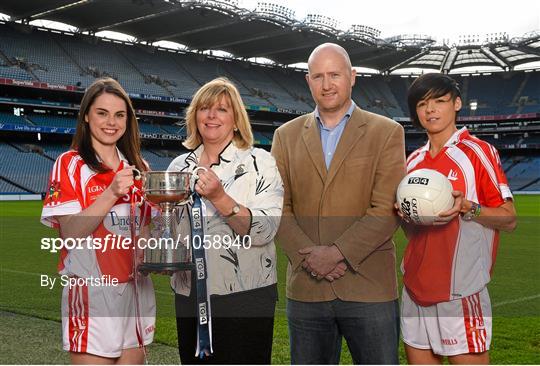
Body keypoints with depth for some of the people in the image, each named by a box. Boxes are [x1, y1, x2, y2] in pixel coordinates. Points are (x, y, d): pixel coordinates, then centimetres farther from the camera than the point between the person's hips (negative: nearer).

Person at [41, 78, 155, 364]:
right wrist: (112, 193, -24)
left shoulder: (137, 168, 11)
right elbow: (69, 233, -14)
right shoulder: (69, 164, -4)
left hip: (136, 288, 5)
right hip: (92, 291, -5)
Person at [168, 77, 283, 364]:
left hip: (245, 297, -4)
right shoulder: (180, 166, 9)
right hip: (189, 296, 4)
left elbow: (264, 231, -15)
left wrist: (220, 198, -25)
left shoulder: (259, 162, -4)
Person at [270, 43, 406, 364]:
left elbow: (386, 210, -7)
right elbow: (279, 208, 3)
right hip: (306, 288, 3)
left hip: (370, 288, -2)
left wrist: (337, 253, -15)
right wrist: (308, 257, -11)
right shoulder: (287, 135, 10)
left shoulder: (387, 133, 2)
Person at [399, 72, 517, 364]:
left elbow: (509, 220, -5)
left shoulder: (477, 152, -4)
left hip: (461, 289, -6)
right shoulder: (413, 161, 12)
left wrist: (467, 208, -21)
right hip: (416, 287, 6)